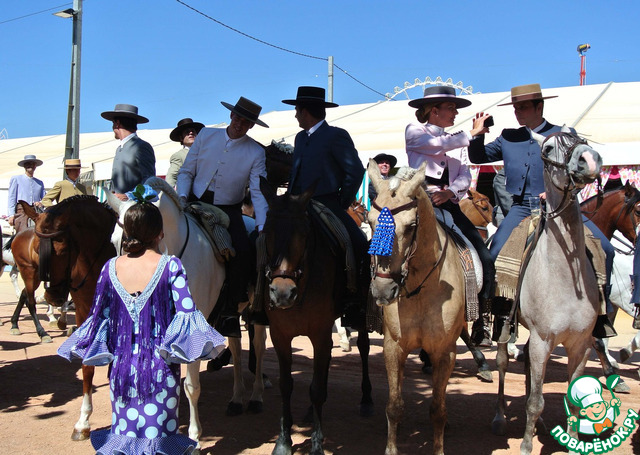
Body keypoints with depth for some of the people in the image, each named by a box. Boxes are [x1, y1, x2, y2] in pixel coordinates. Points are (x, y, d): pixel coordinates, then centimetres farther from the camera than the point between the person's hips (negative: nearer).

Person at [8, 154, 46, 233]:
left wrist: (41, 203, -3)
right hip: (21, 212, -3)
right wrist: (11, 215, -6)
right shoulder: (16, 179, 13)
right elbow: (11, 198, 5)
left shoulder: (40, 182, 22)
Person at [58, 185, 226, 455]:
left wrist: (81, 349, 20)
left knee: (123, 432, 17)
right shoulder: (170, 266, -10)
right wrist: (206, 344, 2)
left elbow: (98, 316, 4)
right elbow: (186, 313, -13)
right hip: (160, 367, -3)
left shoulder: (111, 268, -1)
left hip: (121, 366, 3)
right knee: (157, 433, 8)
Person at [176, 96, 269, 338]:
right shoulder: (206, 135, 4)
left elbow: (259, 192, -8)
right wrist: (182, 196, -10)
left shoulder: (256, 153, -1)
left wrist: (262, 227, -21)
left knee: (243, 251, -26)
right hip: (195, 204, 2)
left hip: (228, 211, -2)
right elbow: (186, 172, 8)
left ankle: (230, 313, -13)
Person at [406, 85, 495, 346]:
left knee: (485, 258, -9)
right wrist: (472, 134, 4)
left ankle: (481, 322, -3)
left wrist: (450, 191, -12)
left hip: (448, 204, 6)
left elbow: (465, 175, 10)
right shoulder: (414, 131, 8)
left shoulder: (454, 142, 25)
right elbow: (439, 144, -11)